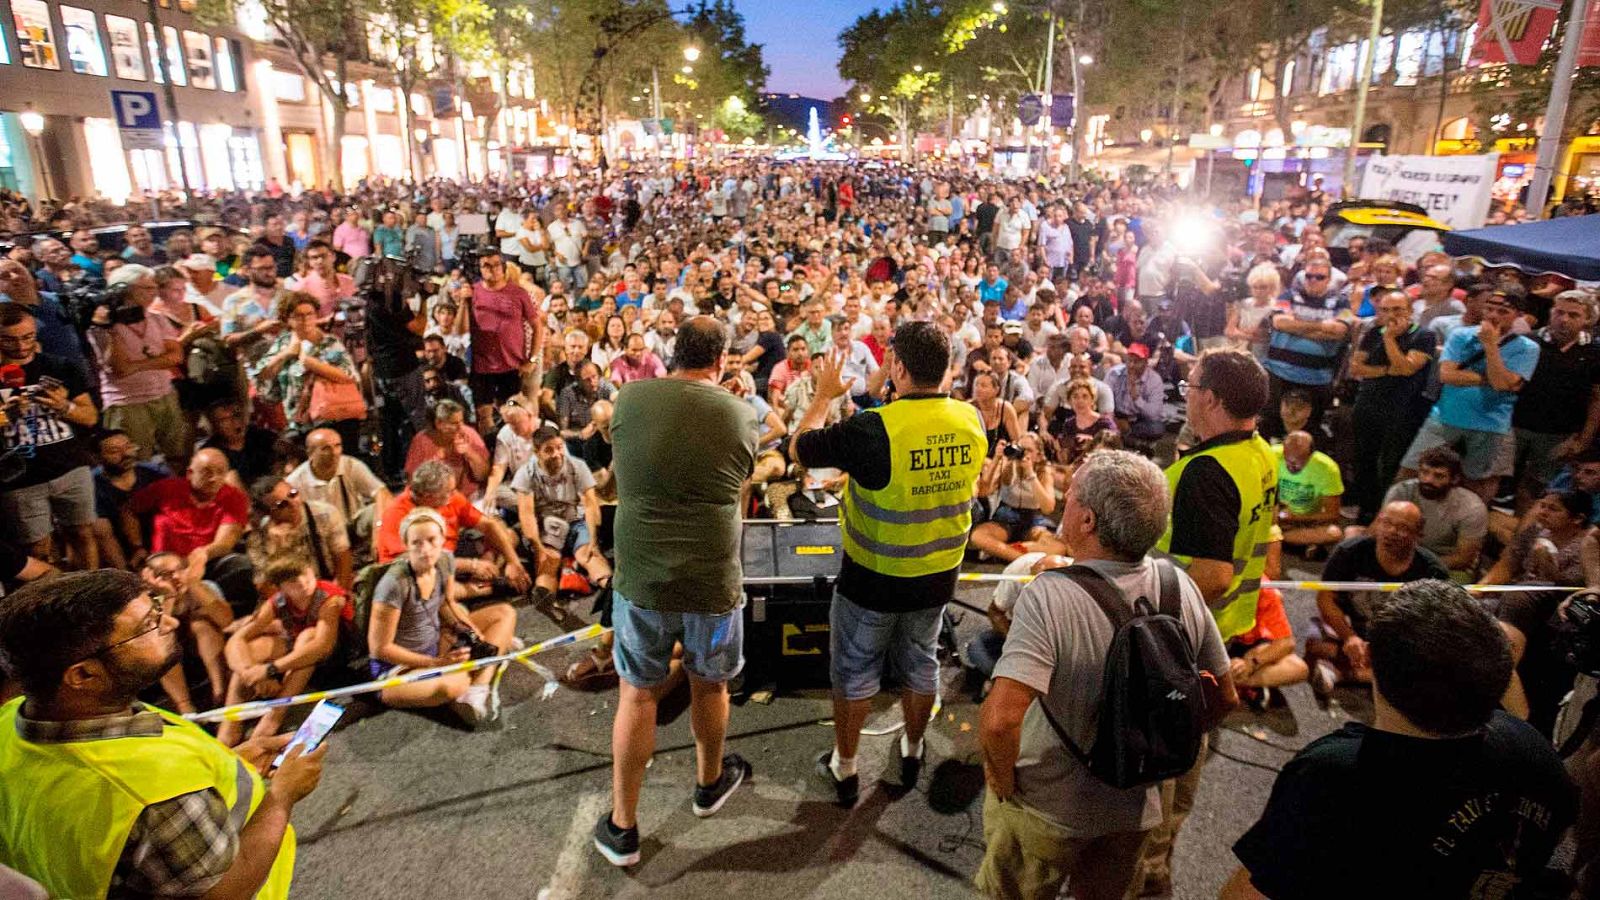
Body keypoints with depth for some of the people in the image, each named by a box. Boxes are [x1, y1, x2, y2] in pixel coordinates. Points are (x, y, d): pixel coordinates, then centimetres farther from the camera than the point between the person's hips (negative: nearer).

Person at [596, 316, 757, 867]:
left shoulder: (629, 398, -5)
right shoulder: (740, 413, -6)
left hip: (641, 575, 0)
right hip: (712, 579, 0)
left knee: (637, 694, 15)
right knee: (709, 685, 22)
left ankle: (622, 827, 26)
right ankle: (710, 783, 46)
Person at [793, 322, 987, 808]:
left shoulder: (873, 429, -28)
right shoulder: (972, 420, -11)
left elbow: (799, 448, -15)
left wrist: (824, 394, 0)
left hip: (874, 577, -4)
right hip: (938, 573, 5)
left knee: (855, 671, 15)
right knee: (920, 664, 24)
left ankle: (844, 768, 31)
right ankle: (912, 750, 44)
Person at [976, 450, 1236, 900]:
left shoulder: (1050, 594, -31)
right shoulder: (1181, 586, -13)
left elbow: (1001, 719, -38)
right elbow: (1223, 698, 0)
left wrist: (1002, 779, -19)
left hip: (1044, 809, -4)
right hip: (1135, 809, 5)